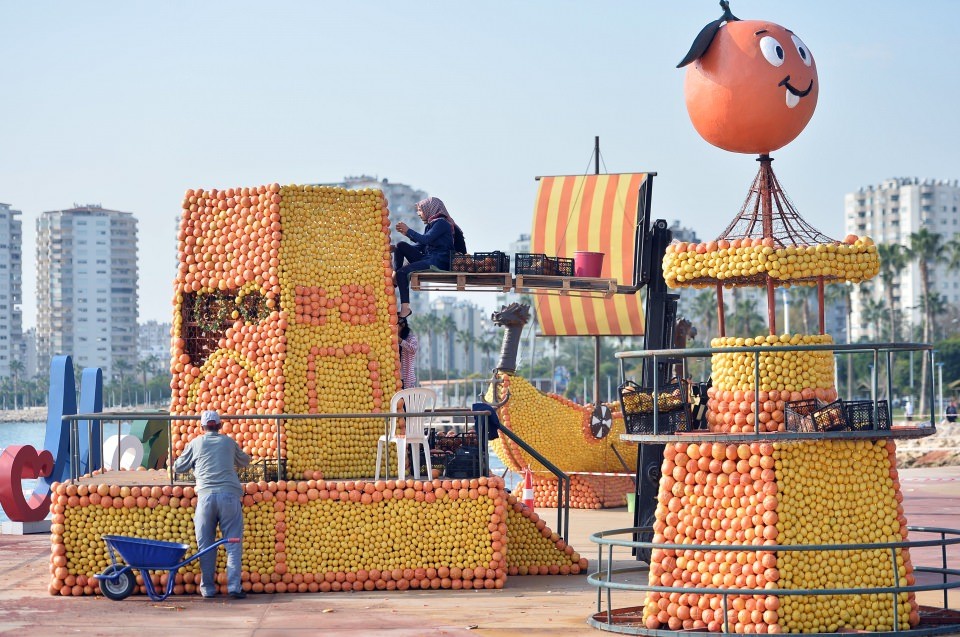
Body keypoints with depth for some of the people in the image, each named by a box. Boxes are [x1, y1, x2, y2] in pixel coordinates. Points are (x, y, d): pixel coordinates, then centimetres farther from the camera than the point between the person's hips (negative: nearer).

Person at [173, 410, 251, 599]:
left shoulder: (196, 443, 13)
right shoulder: (229, 442, 17)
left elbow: (178, 467, 22)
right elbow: (245, 461, 35)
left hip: (206, 495, 0)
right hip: (229, 494, 0)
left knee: (205, 544, 7)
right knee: (233, 543, 1)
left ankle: (208, 588, 7)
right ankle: (234, 587, -9)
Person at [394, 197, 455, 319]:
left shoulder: (441, 223, -8)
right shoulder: (430, 225, 20)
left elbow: (425, 240, -20)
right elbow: (420, 246, 17)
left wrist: (408, 231, -11)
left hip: (439, 262, -9)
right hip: (427, 259, 9)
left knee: (402, 272, -23)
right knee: (401, 245, 0)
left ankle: (405, 308, -26)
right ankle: (394, 279, -10)